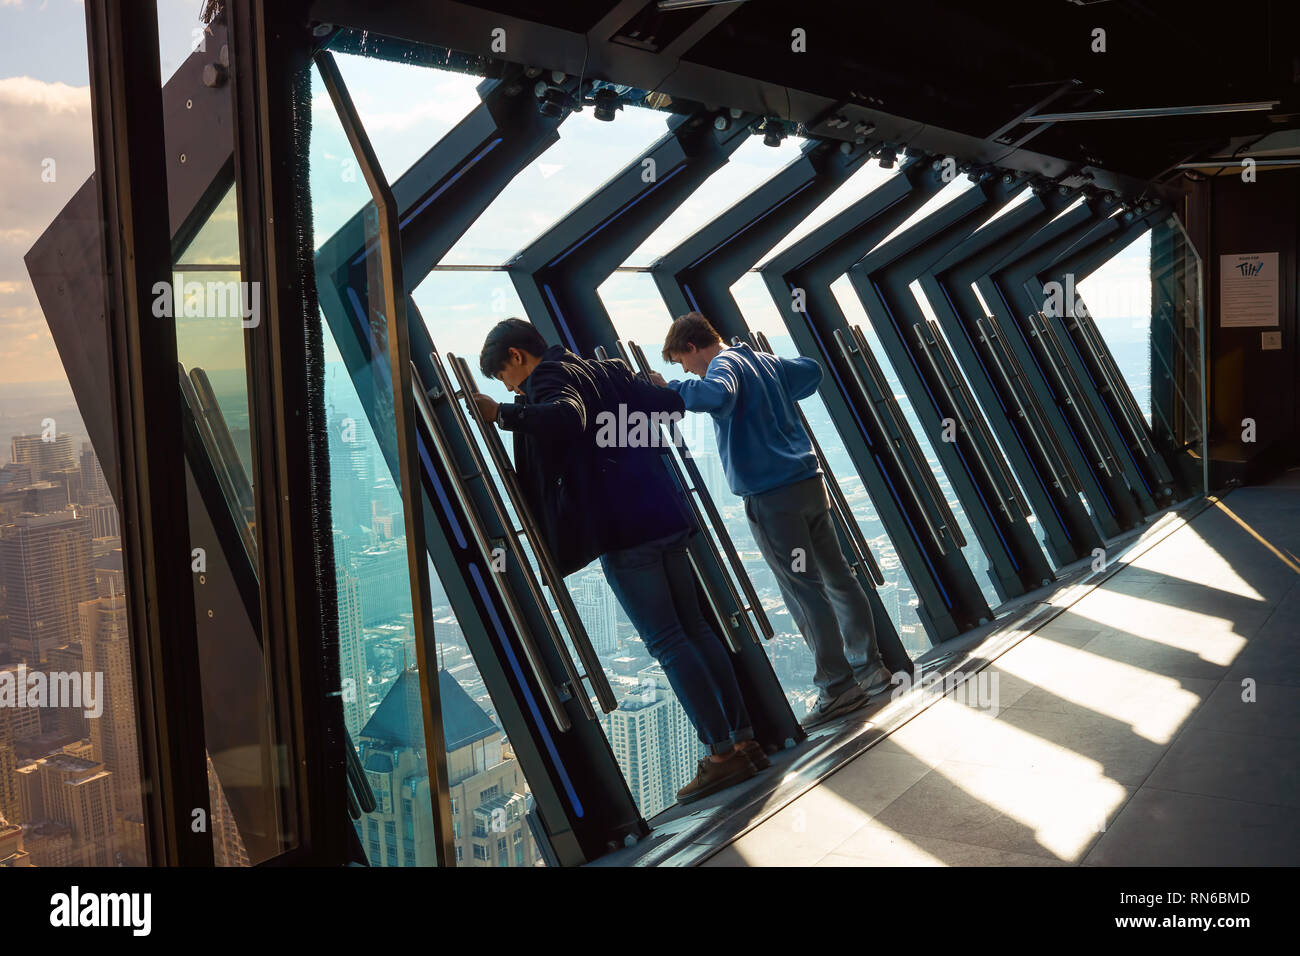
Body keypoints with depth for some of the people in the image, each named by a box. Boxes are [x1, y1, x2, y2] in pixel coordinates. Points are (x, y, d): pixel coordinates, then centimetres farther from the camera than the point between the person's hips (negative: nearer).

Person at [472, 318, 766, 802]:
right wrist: (651, 391, 44)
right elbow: (672, 404, 24)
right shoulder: (609, 371, 20)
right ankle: (745, 740, 15)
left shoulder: (549, 377, -4)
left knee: (667, 642, -4)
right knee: (695, 630, 12)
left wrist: (502, 414, -19)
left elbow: (567, 417, -26)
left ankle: (722, 753, -3)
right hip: (664, 516, 8)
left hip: (622, 530, -8)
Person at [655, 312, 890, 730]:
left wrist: (670, 389, -19)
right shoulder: (764, 361, 16)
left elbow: (717, 396, -33)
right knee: (837, 577, 15)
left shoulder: (723, 365, -9)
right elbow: (811, 371, 34)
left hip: (772, 496, -8)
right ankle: (869, 667, 25)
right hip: (809, 481, 8)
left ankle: (838, 687, 1)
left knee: (803, 590, -3)